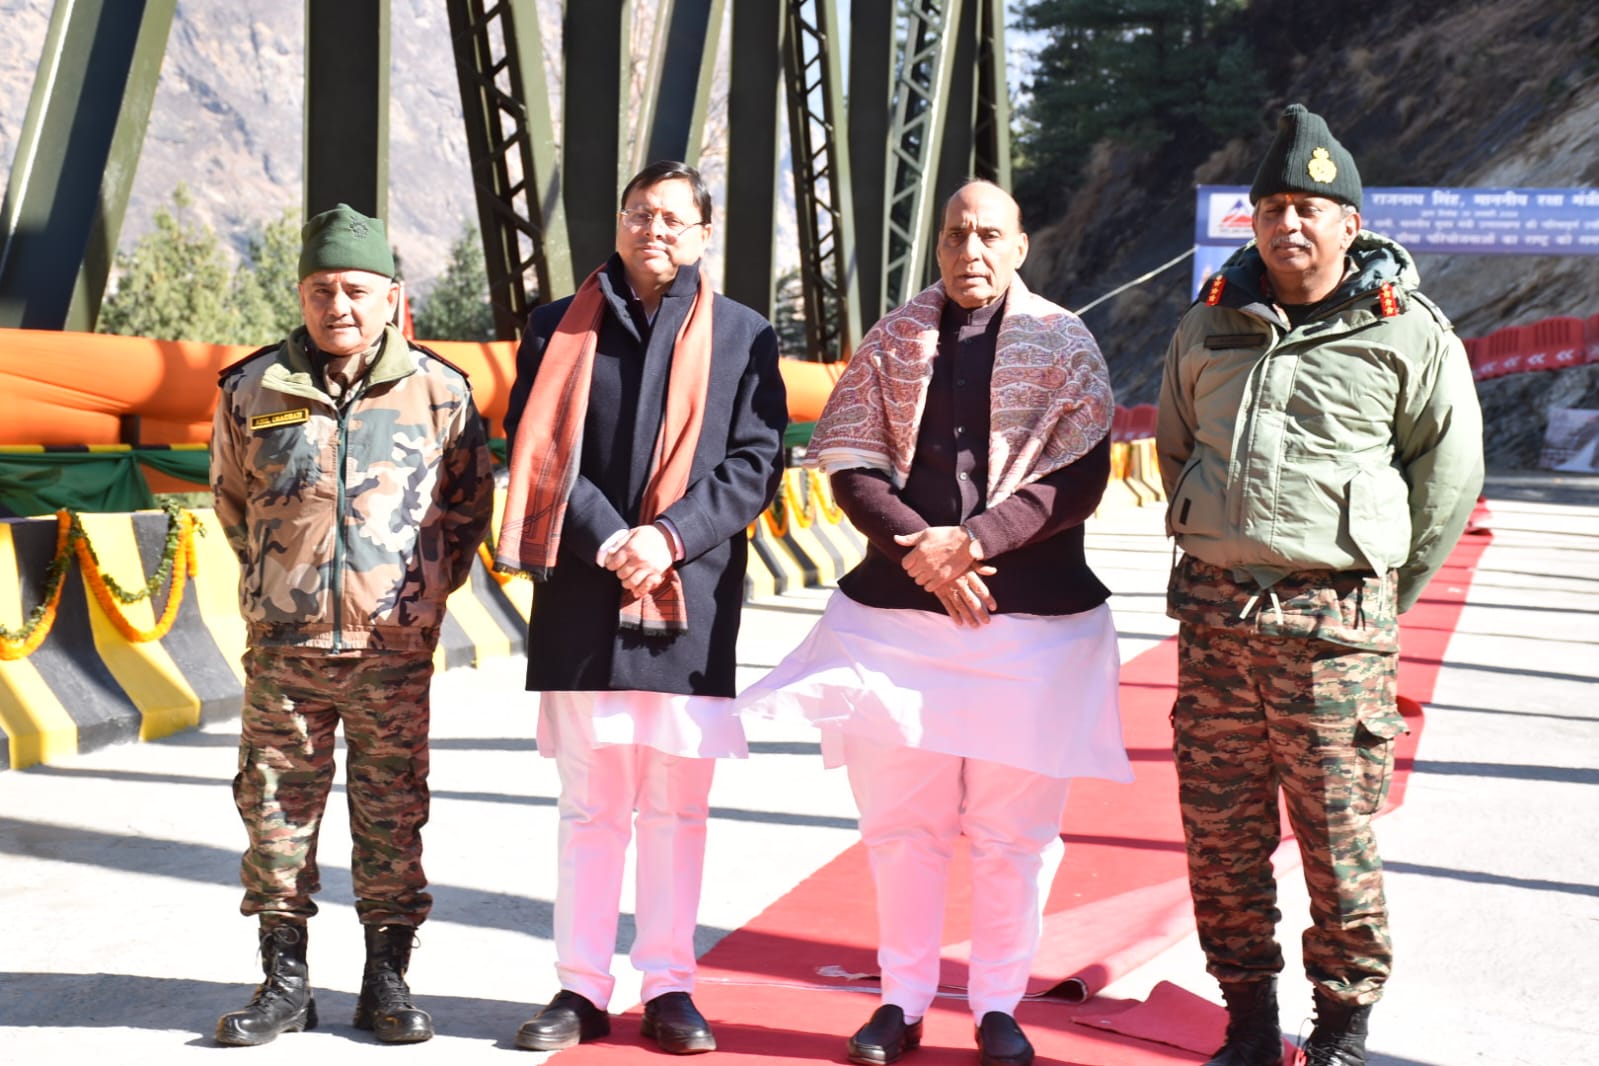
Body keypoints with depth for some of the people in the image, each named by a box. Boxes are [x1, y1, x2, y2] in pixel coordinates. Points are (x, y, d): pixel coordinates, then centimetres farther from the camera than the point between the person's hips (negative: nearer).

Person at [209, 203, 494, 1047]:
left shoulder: (437, 391, -2)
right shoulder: (254, 390, 1)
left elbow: (468, 504, 11)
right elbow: (232, 499, 17)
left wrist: (425, 591, 8)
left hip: (394, 649, -1)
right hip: (283, 645, 1)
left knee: (392, 815, 6)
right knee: (277, 808, 7)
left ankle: (387, 983, 18)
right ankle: (284, 982, 20)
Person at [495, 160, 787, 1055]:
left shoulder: (744, 337, 7)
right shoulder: (561, 329, 10)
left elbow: (757, 462, 0)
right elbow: (537, 452, 2)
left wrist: (671, 535, -13)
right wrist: (608, 540, -11)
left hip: (690, 595, 0)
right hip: (583, 594, 1)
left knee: (677, 803, 5)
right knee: (590, 803, 6)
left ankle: (670, 987, 15)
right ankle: (582, 989, 14)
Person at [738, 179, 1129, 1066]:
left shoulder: (1064, 344, 2)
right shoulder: (891, 341, 8)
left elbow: (1080, 479, -5)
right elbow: (851, 466, 3)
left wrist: (975, 541, -16)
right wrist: (918, 549, -13)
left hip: (1033, 618, -2)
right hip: (895, 611, 2)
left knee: (1012, 830, 5)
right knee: (901, 821, 7)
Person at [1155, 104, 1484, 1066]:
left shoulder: (1408, 335, -2)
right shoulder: (1209, 327, 10)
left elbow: (1450, 475, 5)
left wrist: (1384, 595, 6)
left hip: (1333, 624, -4)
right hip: (1214, 614, 4)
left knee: (1337, 840, 2)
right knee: (1220, 832, 9)